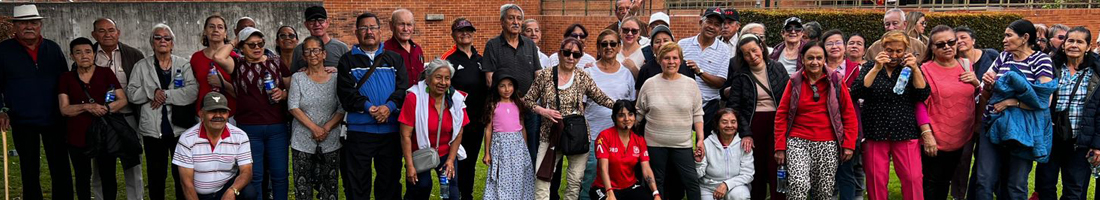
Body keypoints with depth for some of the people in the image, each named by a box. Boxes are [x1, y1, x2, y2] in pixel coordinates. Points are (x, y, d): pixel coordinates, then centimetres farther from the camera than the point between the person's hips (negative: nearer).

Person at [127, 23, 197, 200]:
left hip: (180, 127, -1)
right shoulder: (141, 66, 9)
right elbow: (131, 93, 1)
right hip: (153, 130, 1)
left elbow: (192, 91, -9)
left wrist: (165, 95, -14)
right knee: (156, 175, 8)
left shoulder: (184, 64, 5)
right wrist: (153, 92, -15)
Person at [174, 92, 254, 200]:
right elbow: (187, 182, -10)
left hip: (227, 189, 0)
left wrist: (232, 191, -32)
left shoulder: (240, 137, -7)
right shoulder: (187, 139, -11)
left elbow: (246, 171, -12)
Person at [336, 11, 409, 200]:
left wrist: (389, 106, -18)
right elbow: (346, 92, -6)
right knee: (356, 183, 3)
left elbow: (403, 89, 0)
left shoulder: (395, 59, 13)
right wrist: (368, 107, -19)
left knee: (390, 179, 9)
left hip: (391, 130, 2)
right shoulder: (347, 61, 7)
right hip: (358, 130, -1)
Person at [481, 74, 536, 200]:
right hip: (500, 144, -2)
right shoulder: (493, 106, 1)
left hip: (518, 143, 2)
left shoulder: (518, 105, 8)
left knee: (518, 177, 2)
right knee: (502, 178, -3)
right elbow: (488, 129, 2)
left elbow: (523, 128, 12)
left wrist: (526, 149, 10)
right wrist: (487, 153, 0)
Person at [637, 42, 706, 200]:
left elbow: (697, 115, 4)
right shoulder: (649, 84, -1)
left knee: (692, 180, -4)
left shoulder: (691, 84, 1)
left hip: (683, 144, 0)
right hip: (655, 143, 0)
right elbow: (639, 113, 6)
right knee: (657, 182, 10)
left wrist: (700, 139, -2)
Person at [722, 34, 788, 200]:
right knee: (757, 171, 2)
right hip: (753, 126, 0)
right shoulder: (739, 75, 2)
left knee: (776, 170, -6)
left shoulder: (777, 68, 7)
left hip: (777, 124, 0)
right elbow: (734, 107, -1)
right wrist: (745, 133, -9)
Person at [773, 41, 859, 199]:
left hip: (828, 145, 1)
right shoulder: (795, 82, 3)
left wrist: (849, 144, -3)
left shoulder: (836, 81, 3)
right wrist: (780, 147, -2)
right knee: (799, 184, -22)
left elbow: (849, 114, 5)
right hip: (798, 142, -1)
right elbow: (781, 115, 4)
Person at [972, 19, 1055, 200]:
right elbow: (986, 94, 14)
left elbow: (1044, 99, -17)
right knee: (984, 181, 1)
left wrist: (1011, 102, -22)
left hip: (1021, 130, -4)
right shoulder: (1003, 57, 8)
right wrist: (987, 84, -7)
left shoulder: (1041, 60, -7)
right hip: (993, 125, 4)